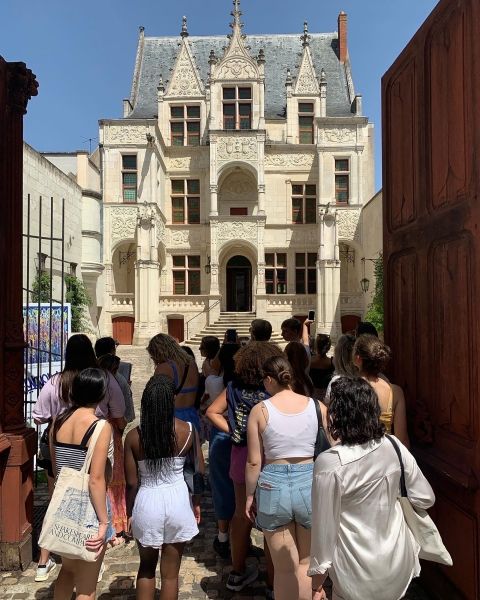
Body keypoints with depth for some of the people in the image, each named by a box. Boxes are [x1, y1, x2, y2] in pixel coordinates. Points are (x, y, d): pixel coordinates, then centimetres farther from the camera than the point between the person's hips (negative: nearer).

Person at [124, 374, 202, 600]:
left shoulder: (134, 436, -12)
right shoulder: (187, 430, -12)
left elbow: (131, 482, -7)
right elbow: (199, 472, -5)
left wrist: (129, 512, 9)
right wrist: (196, 502, 11)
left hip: (147, 502, 1)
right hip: (177, 499, 0)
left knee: (146, 566, 26)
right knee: (170, 573, 16)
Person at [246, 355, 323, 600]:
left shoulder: (260, 410, -7)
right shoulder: (316, 406, -3)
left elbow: (254, 462, -5)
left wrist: (249, 495, 9)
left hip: (273, 486, -1)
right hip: (311, 484, 1)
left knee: (285, 568, 16)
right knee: (307, 563, 21)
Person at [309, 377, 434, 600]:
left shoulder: (329, 463, -26)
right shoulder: (394, 446, -12)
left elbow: (325, 529, -18)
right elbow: (425, 498, 0)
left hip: (359, 576, -4)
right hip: (398, 563, 5)